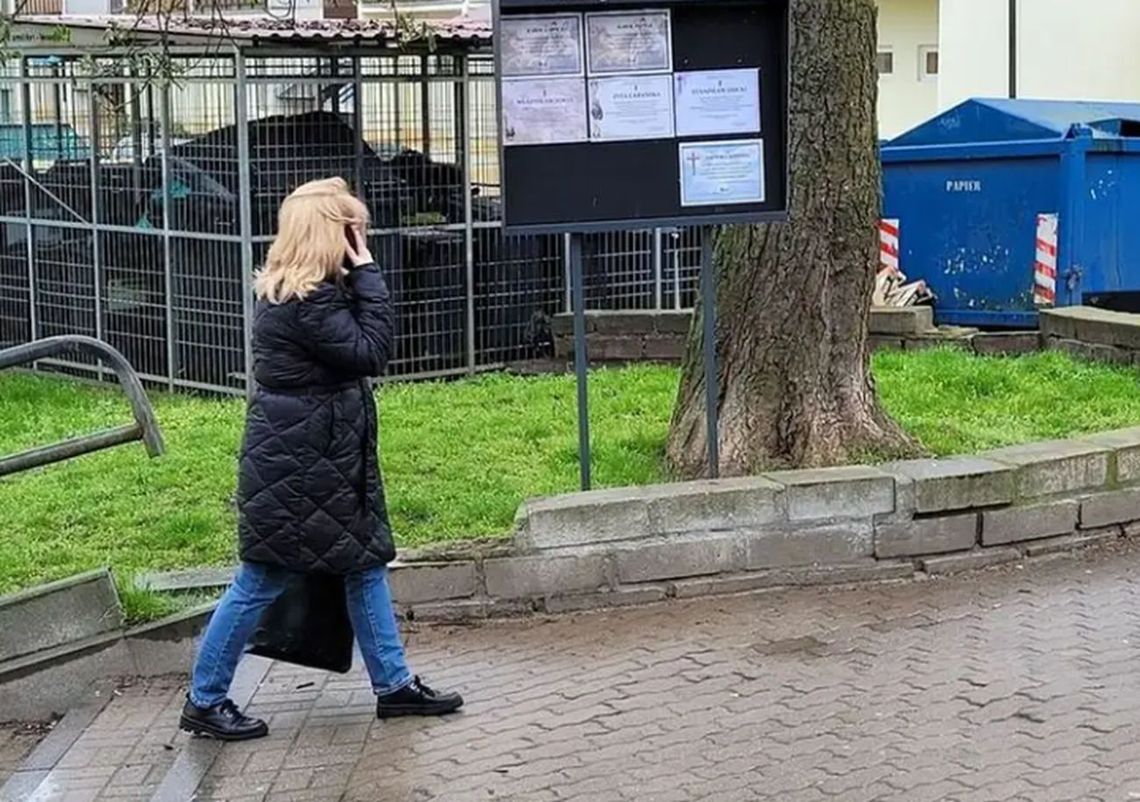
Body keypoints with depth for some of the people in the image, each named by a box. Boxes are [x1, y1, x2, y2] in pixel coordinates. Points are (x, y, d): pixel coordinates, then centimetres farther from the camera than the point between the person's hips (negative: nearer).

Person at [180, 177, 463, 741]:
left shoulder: (298, 291, 10)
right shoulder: (303, 301, -22)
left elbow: (359, 346, 13)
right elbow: (371, 352, -22)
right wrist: (367, 272, -19)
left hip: (325, 456, 11)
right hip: (292, 466, -11)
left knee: (365, 564, 14)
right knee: (262, 581, 0)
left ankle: (393, 684, 24)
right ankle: (205, 701, 14)